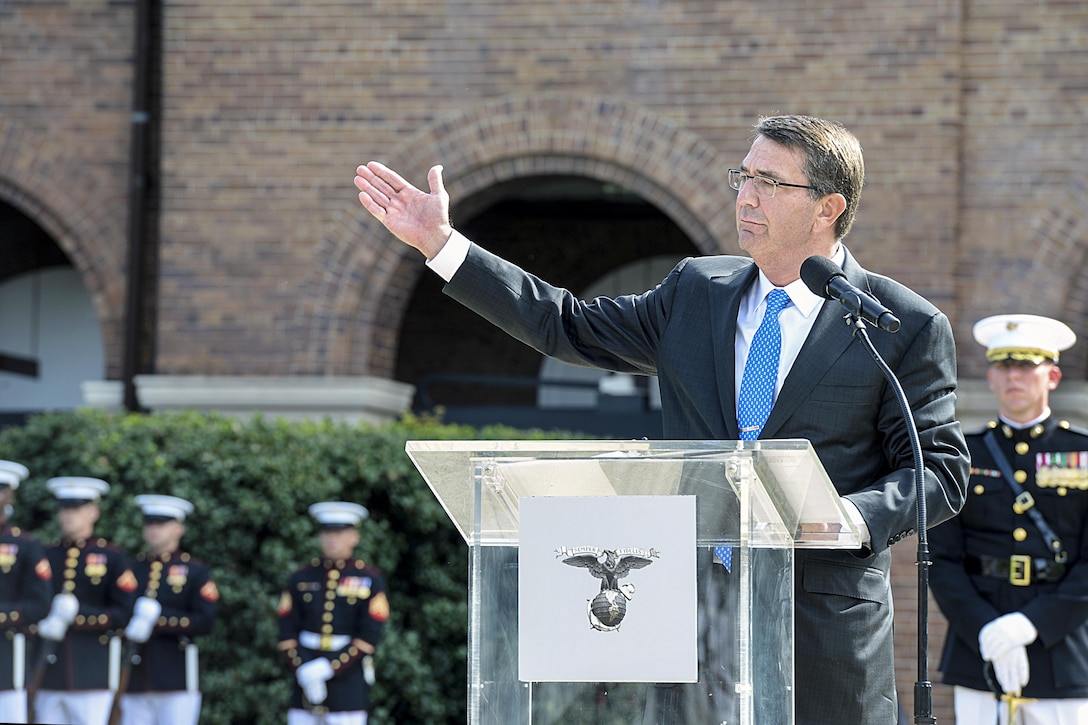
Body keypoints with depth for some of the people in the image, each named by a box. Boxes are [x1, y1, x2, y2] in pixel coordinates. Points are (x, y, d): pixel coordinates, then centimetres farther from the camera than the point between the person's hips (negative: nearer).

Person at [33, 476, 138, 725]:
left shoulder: (112, 557, 4)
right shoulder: (46, 556, 15)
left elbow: (124, 614, -4)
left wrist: (78, 615, -16)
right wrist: (44, 623, -12)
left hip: (92, 674, -3)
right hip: (48, 675, 4)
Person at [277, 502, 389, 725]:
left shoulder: (370, 580, -2)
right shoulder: (302, 578, 6)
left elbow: (369, 636, -8)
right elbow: (287, 633, 3)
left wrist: (330, 669, -16)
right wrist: (303, 671, -11)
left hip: (348, 677, -3)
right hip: (307, 679, 3)